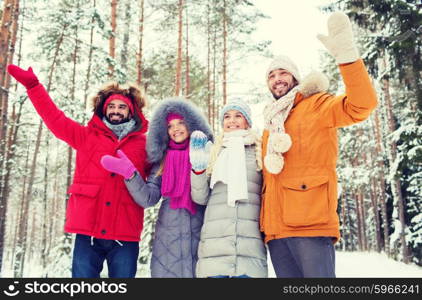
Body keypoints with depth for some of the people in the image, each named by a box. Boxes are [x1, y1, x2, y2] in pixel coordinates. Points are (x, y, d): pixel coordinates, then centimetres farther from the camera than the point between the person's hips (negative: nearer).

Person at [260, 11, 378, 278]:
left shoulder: (316, 106, 6)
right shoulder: (269, 127, 26)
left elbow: (363, 105, -13)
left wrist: (346, 54, -24)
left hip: (312, 224, -6)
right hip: (276, 229, 7)